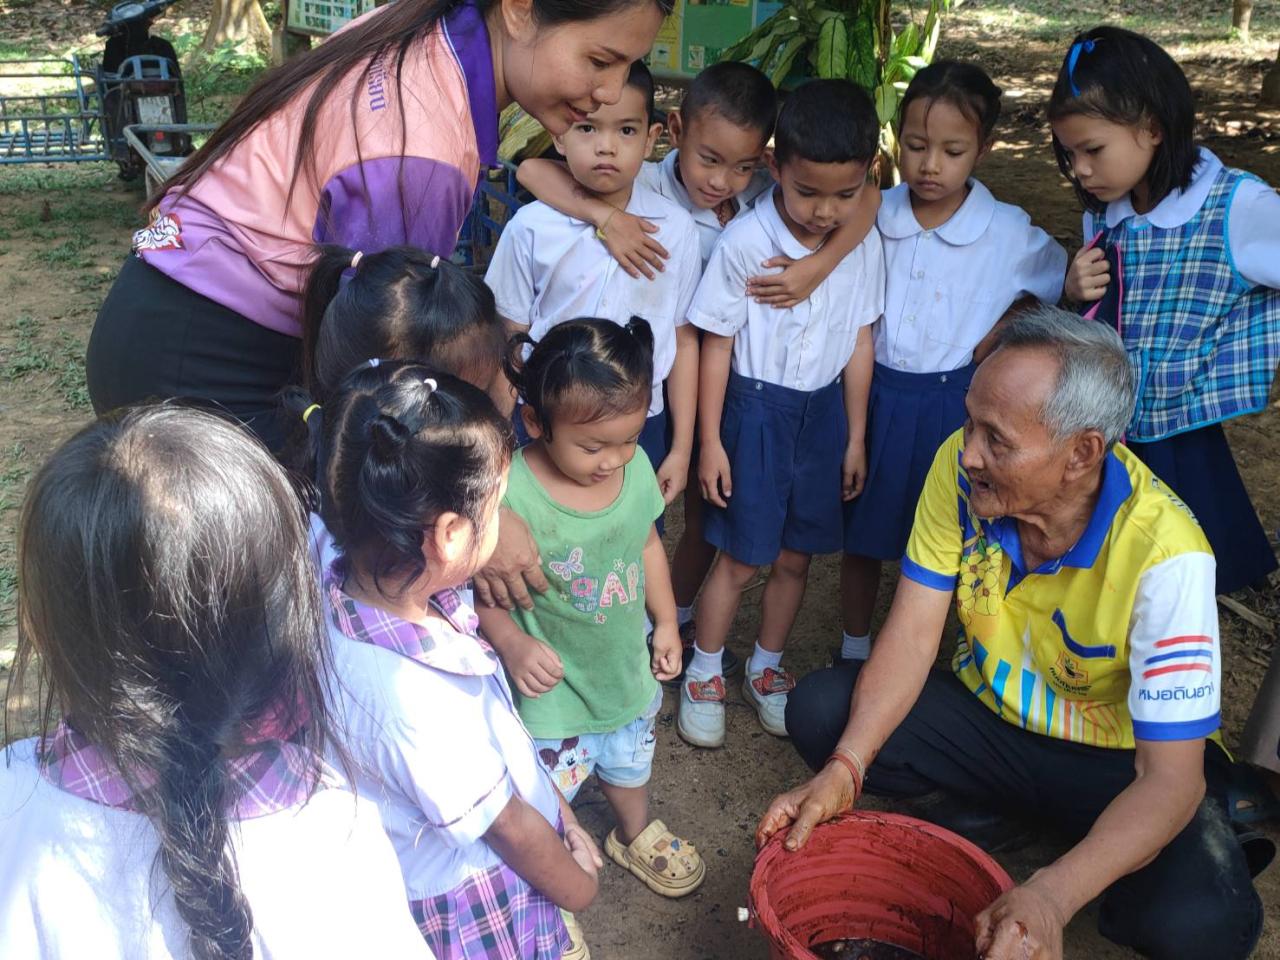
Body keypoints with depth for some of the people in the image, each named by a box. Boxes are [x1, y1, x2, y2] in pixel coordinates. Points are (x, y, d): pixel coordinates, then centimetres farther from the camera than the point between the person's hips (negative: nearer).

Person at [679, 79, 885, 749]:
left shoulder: (864, 244, -6)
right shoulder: (744, 242, -17)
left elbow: (859, 342, 3)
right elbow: (716, 344, -10)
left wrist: (855, 437, 8)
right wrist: (710, 441, -7)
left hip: (825, 411, 4)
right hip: (756, 409, -4)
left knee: (796, 556, 14)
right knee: (742, 557, 5)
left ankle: (765, 670, 35)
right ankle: (703, 676, 26)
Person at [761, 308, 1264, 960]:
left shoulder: (1163, 551, -30)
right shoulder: (962, 466, -19)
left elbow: (1171, 776, -29)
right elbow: (912, 635, -14)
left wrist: (1051, 897, -45)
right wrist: (843, 770, -29)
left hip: (1115, 760, -3)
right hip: (989, 713, 4)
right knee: (819, 711, -18)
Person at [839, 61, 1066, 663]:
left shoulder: (1008, 233, -9)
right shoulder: (872, 216, -6)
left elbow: (1061, 280, 7)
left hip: (952, 404, -1)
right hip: (872, 394, 2)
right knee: (862, 536, 15)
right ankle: (854, 654, 34)